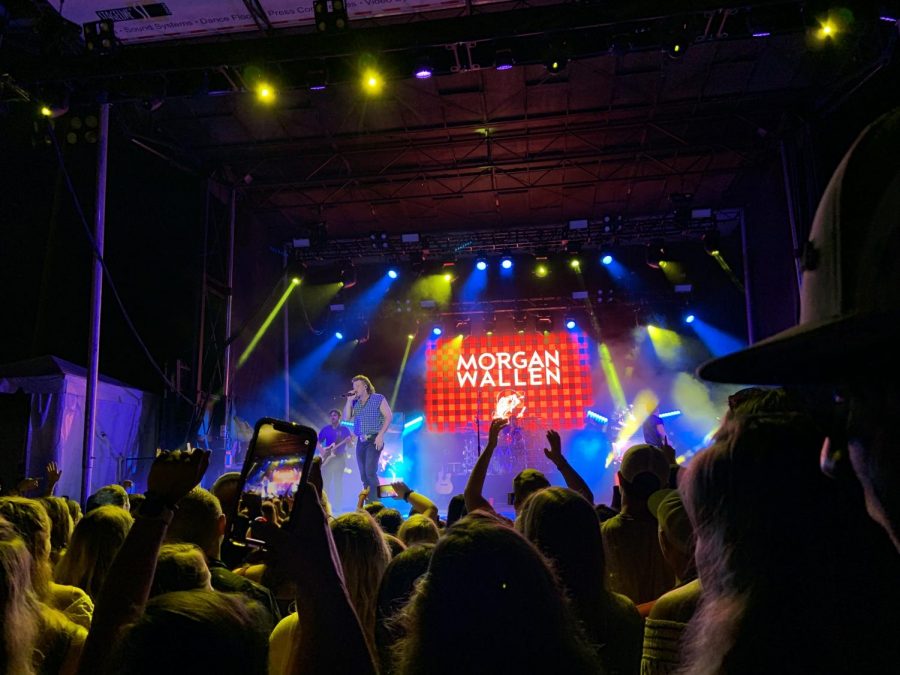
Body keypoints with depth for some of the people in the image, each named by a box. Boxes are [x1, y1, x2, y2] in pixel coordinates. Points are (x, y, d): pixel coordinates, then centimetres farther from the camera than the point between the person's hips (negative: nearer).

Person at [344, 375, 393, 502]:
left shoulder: (378, 399, 0)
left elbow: (388, 416, -6)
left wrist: (380, 435, -15)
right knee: (363, 475, 6)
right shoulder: (355, 402, 15)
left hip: (374, 440, -6)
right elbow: (346, 417, 5)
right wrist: (349, 400, -1)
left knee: (370, 472, -18)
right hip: (360, 442, 6)